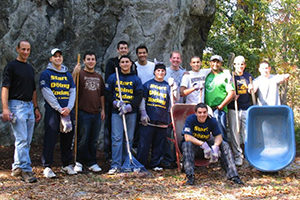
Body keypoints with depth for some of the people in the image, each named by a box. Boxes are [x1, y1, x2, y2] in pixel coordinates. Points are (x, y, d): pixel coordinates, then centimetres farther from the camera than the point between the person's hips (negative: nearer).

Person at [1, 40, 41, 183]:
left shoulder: (30, 68, 19)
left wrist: (36, 108, 18)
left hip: (30, 106, 7)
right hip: (16, 105, -7)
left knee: (26, 141, 8)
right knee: (21, 140, -12)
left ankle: (17, 168, 17)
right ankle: (25, 170, -13)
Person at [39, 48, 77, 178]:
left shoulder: (68, 75, 18)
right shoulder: (46, 74, 3)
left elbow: (72, 92, 11)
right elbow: (47, 93, -7)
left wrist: (69, 107, -7)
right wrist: (59, 109, -14)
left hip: (67, 110, 5)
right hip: (52, 110, -5)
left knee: (67, 138, 7)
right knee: (50, 138, -8)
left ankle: (67, 165, 17)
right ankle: (47, 167, -5)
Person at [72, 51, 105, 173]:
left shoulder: (98, 77, 17)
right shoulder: (80, 74, -1)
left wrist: (103, 109, 15)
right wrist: (74, 74, -27)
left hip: (96, 113, 5)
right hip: (83, 112, -5)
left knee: (93, 140, 10)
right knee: (82, 139, -3)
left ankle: (92, 163, 17)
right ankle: (79, 162, 8)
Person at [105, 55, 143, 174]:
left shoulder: (136, 79, 8)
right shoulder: (113, 78, 8)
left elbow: (139, 96, 1)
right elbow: (108, 93, 6)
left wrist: (129, 106, -12)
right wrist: (115, 102, -11)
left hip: (131, 112, 1)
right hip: (116, 112, -1)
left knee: (129, 139, 5)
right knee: (117, 138, -9)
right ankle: (115, 165, -10)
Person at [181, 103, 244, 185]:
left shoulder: (212, 121, -10)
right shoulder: (190, 119, -20)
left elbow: (218, 136, -10)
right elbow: (187, 137, -28)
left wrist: (215, 146, -33)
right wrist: (203, 144, -38)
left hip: (207, 142, 3)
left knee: (224, 145, -17)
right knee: (187, 145, -37)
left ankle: (233, 175, -19)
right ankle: (190, 176, -39)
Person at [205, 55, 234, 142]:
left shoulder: (225, 76, 0)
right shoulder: (207, 75, 16)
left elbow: (231, 93, -7)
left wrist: (220, 106, -9)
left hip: (219, 110, -5)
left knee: (220, 134, -9)